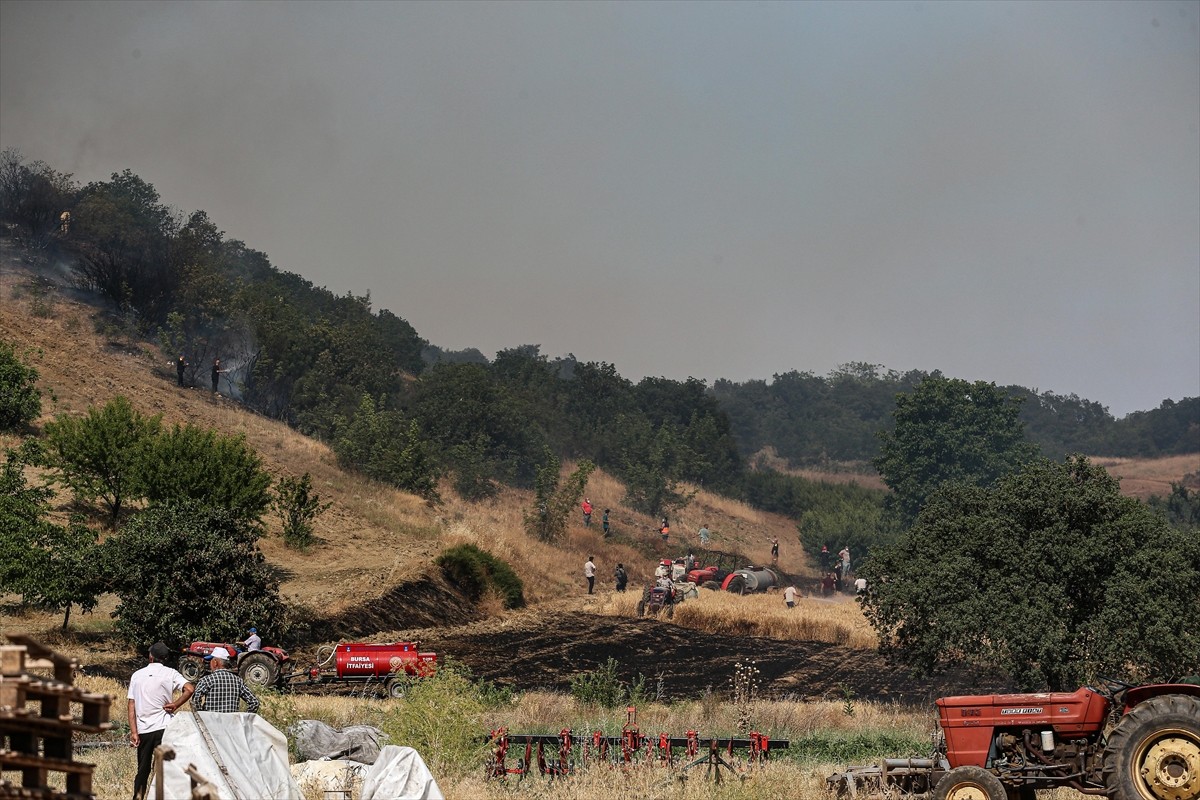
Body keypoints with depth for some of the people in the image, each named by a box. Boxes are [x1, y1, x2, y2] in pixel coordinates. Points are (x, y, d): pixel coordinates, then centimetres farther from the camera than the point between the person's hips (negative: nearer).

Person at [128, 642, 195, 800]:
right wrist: (175, 705, -6)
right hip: (163, 727, -3)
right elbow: (190, 689, -16)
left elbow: (131, 705, 3)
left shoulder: (137, 675, 9)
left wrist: (133, 732, 1)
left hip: (143, 729, 3)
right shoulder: (170, 673, 0)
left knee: (143, 769, 14)